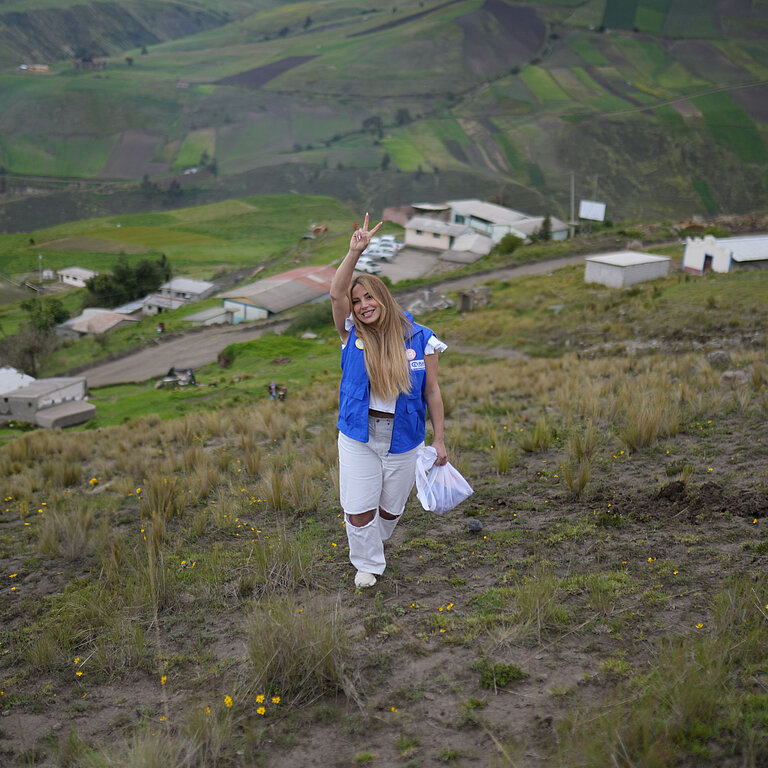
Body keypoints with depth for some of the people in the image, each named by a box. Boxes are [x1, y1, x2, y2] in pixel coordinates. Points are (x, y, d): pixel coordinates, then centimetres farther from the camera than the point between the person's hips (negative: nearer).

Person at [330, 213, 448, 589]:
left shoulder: (419, 339, -5)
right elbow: (336, 293, -20)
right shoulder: (352, 334, -4)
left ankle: (373, 541, 48)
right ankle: (367, 564, 26)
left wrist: (439, 439, 0)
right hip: (358, 438, 0)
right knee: (358, 511, 0)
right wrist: (355, 252, -30)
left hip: (403, 440, 0)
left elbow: (432, 392, -1)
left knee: (390, 509, 16)